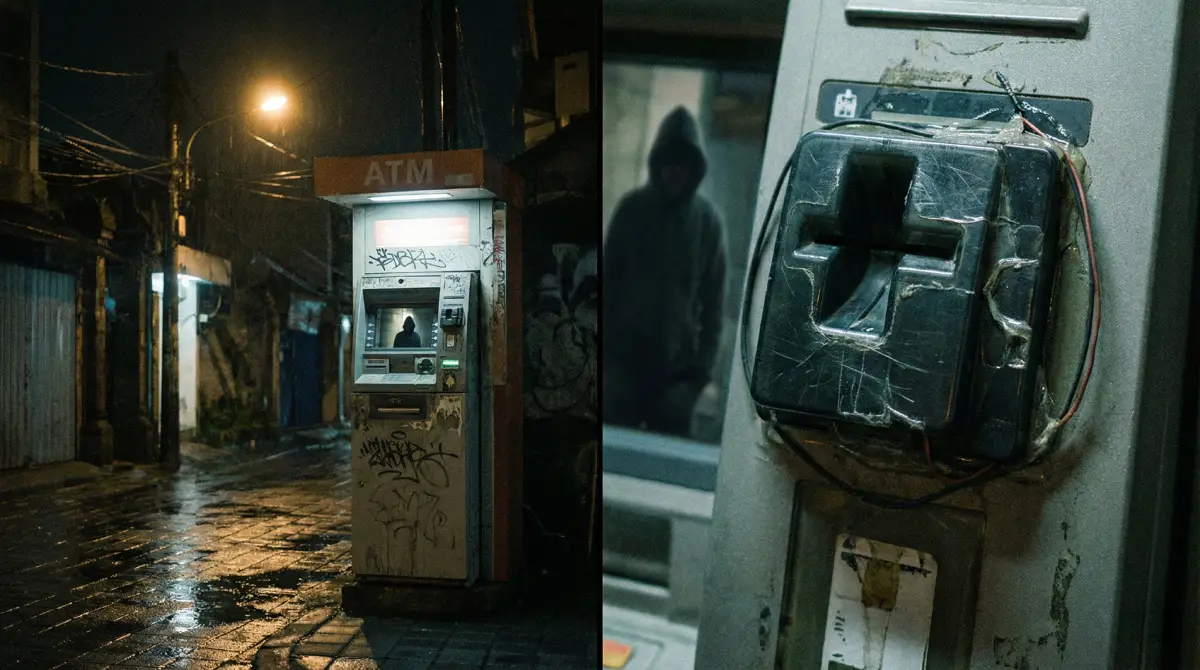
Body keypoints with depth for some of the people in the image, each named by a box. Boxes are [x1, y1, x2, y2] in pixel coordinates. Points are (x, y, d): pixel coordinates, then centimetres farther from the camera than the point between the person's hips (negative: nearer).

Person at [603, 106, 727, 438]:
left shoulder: (708, 221, 1)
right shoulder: (632, 207, 2)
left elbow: (714, 299, 2)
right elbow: (609, 277, 5)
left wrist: (704, 361, -3)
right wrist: (606, 340, -1)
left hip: (679, 362, 0)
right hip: (625, 352, 0)